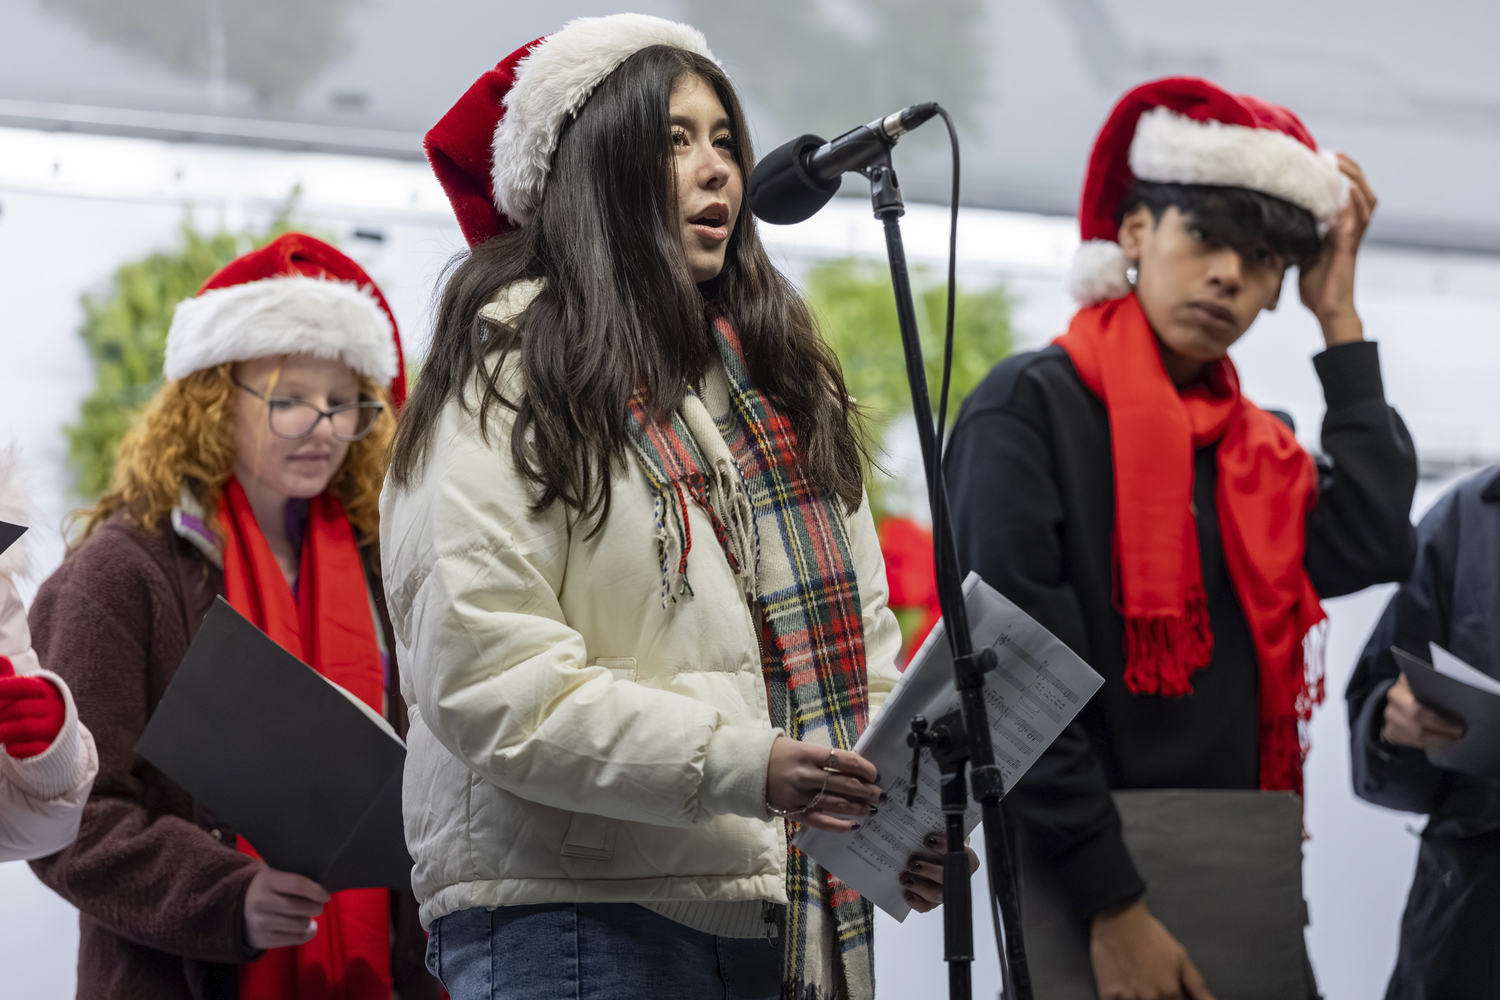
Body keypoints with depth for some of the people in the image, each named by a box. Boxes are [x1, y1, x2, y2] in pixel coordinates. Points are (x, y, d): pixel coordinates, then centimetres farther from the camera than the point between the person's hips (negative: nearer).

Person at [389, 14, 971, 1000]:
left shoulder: (777, 373, 17)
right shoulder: (512, 373, -6)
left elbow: (857, 627, 17)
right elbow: (484, 679, -15)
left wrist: (904, 803, -2)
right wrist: (740, 764, -21)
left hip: (790, 914, 6)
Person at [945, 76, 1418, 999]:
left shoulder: (1258, 449, 12)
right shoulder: (1031, 406, -7)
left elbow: (1372, 550, -7)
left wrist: (1340, 321, 1)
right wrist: (1111, 905, -19)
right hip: (1059, 894, -6)